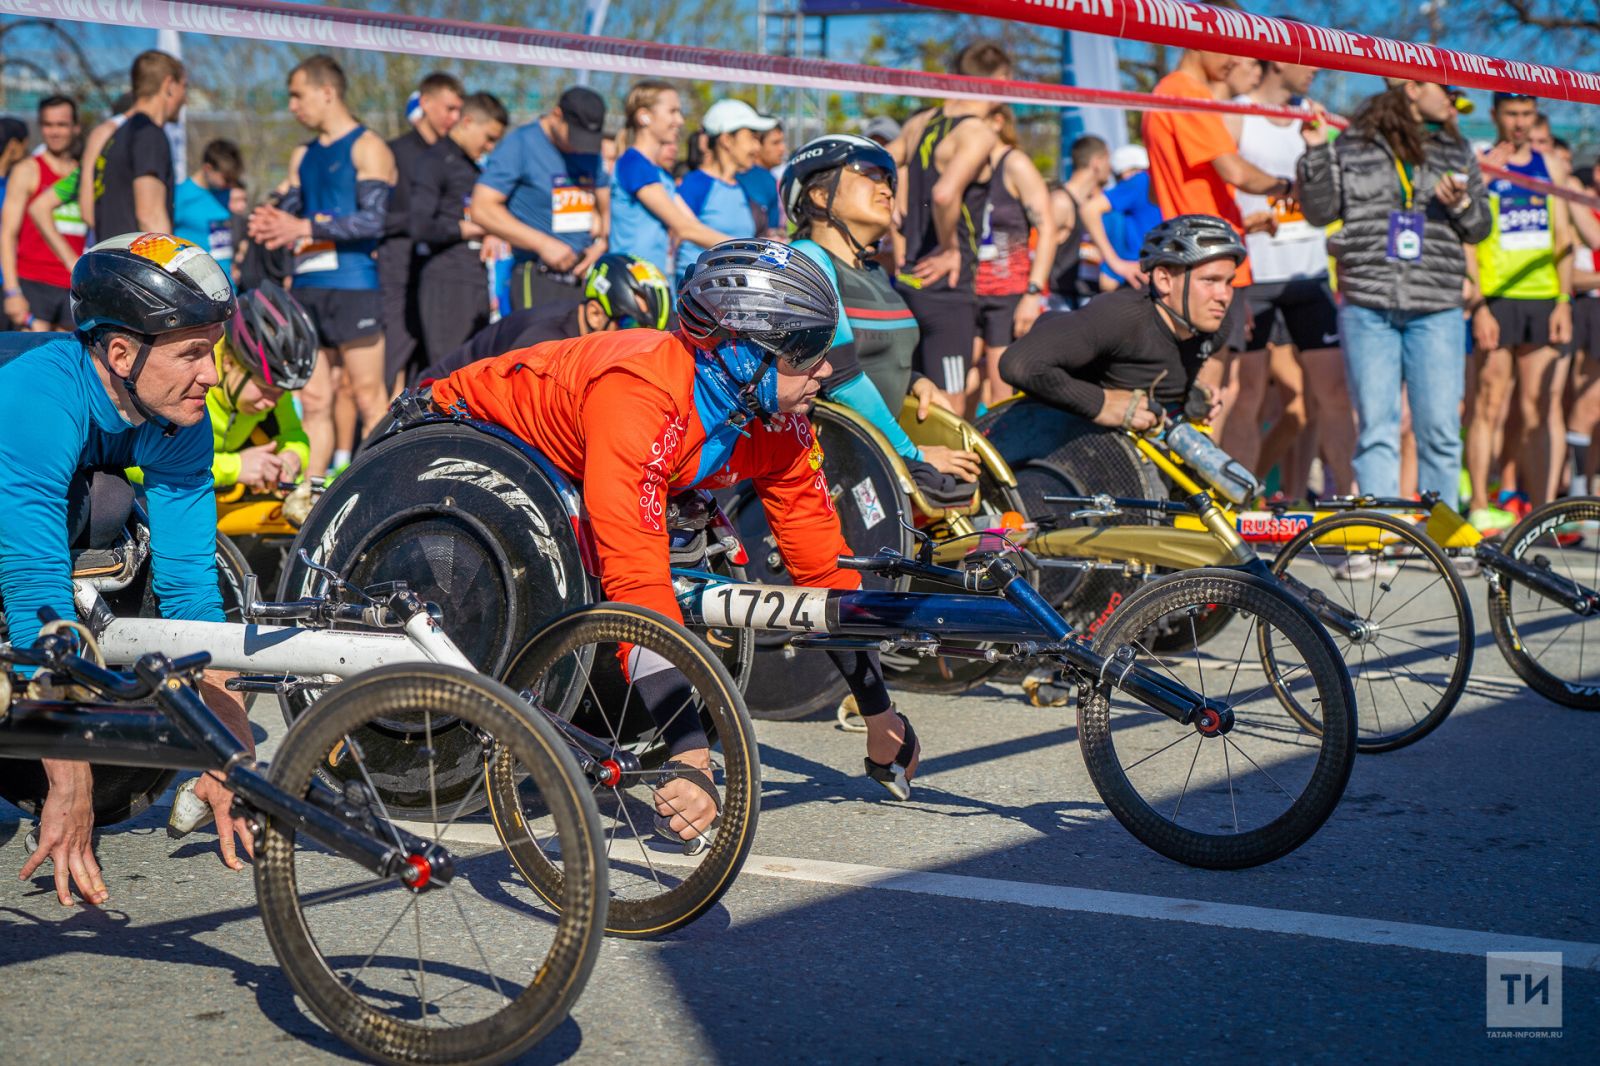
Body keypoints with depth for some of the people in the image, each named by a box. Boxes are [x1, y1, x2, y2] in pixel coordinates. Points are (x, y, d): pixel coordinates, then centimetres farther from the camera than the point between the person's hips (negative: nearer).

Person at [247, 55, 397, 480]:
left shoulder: (367, 148, -2)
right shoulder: (303, 156, 20)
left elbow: (373, 220, -13)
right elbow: (289, 213, 23)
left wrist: (305, 227, -17)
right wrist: (270, 226, -1)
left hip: (351, 285, -7)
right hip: (306, 286, 7)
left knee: (369, 399, -6)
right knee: (313, 402, 5)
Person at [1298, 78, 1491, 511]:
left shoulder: (1457, 154, 16)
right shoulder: (1353, 146, 9)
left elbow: (1480, 228, 17)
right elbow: (1320, 211, 6)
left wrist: (1461, 205, -4)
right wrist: (1316, 151, -4)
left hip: (1436, 312, 2)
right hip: (1367, 310, -2)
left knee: (1440, 427, -4)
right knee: (1376, 426, -2)